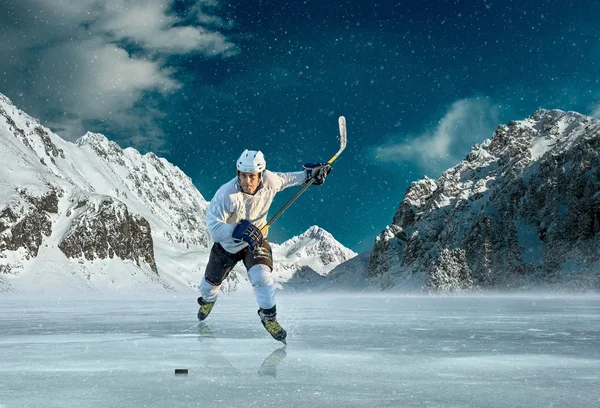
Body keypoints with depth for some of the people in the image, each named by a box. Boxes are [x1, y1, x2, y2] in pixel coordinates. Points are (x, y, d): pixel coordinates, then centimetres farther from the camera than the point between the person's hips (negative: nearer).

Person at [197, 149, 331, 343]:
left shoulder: (269, 181, -24)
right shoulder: (226, 194, -37)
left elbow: (285, 179, 1)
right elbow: (213, 226, -41)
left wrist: (308, 174, 8)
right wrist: (238, 230, -56)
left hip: (256, 242, 1)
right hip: (227, 244, -1)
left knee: (262, 277, -25)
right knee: (211, 281, 21)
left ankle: (269, 316, 2)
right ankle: (207, 300, 59)